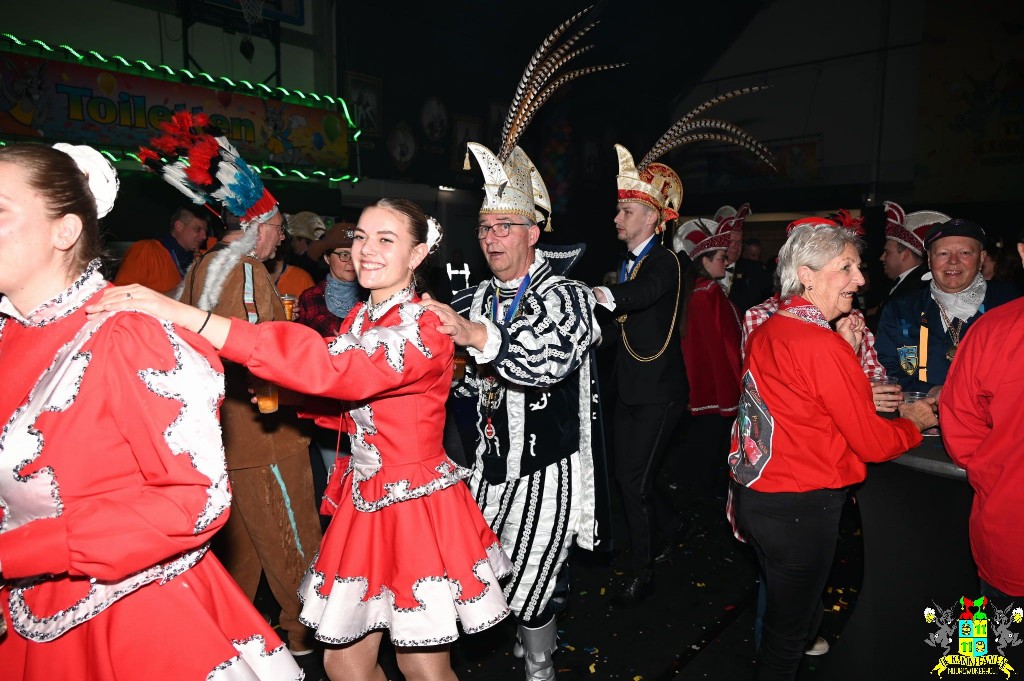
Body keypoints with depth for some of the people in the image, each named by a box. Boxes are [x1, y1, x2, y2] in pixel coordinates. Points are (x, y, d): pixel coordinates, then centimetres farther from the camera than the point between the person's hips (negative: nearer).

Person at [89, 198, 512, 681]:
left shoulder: (424, 328, -19)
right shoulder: (359, 318, 8)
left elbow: (330, 369, -35)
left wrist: (184, 314, -38)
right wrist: (284, 395, -3)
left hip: (417, 501, -7)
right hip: (362, 500, 7)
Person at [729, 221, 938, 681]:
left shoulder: (768, 331, 4)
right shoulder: (823, 345, -21)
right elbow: (872, 443, -15)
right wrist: (915, 422, 4)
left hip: (754, 496, 8)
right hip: (799, 508, -8)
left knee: (780, 605, 28)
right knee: (789, 629, 11)